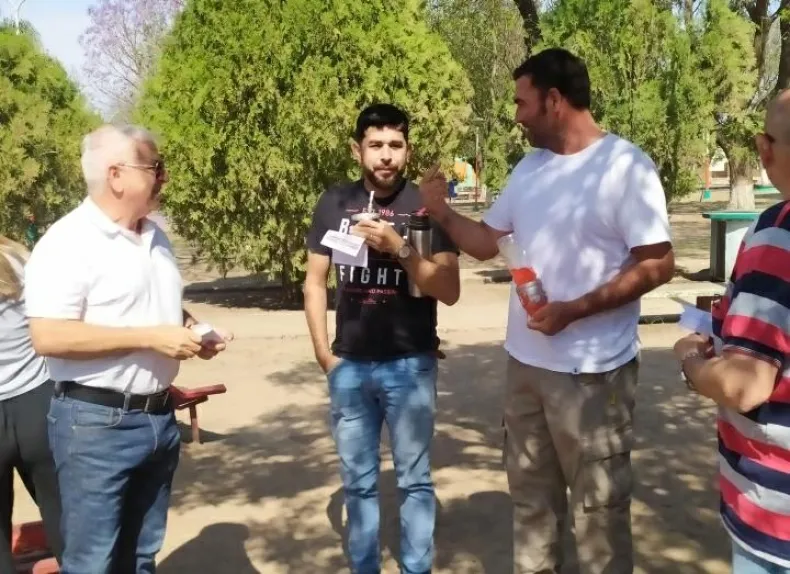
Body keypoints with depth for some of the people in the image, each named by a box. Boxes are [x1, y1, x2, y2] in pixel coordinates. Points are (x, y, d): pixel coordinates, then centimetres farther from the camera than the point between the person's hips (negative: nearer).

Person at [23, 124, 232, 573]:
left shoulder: (155, 236, 10)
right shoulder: (67, 242, -15)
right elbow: (49, 336, -23)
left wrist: (193, 331, 1)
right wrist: (150, 338, -23)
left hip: (159, 416, 8)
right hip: (96, 422, -7)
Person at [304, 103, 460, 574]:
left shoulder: (426, 207, -5)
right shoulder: (335, 203, 3)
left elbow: (449, 291, -10)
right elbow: (315, 281, 8)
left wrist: (398, 248, -21)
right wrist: (324, 353, 3)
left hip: (410, 365, -2)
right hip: (350, 366, 3)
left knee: (414, 479, 9)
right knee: (358, 481, 14)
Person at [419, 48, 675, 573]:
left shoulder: (625, 166, -14)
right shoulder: (530, 167, 9)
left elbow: (658, 265, -18)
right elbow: (487, 242, 16)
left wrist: (572, 310, -23)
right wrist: (441, 211, 2)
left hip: (592, 371, -7)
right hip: (525, 362, 7)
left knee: (598, 505, 8)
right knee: (531, 494, 21)